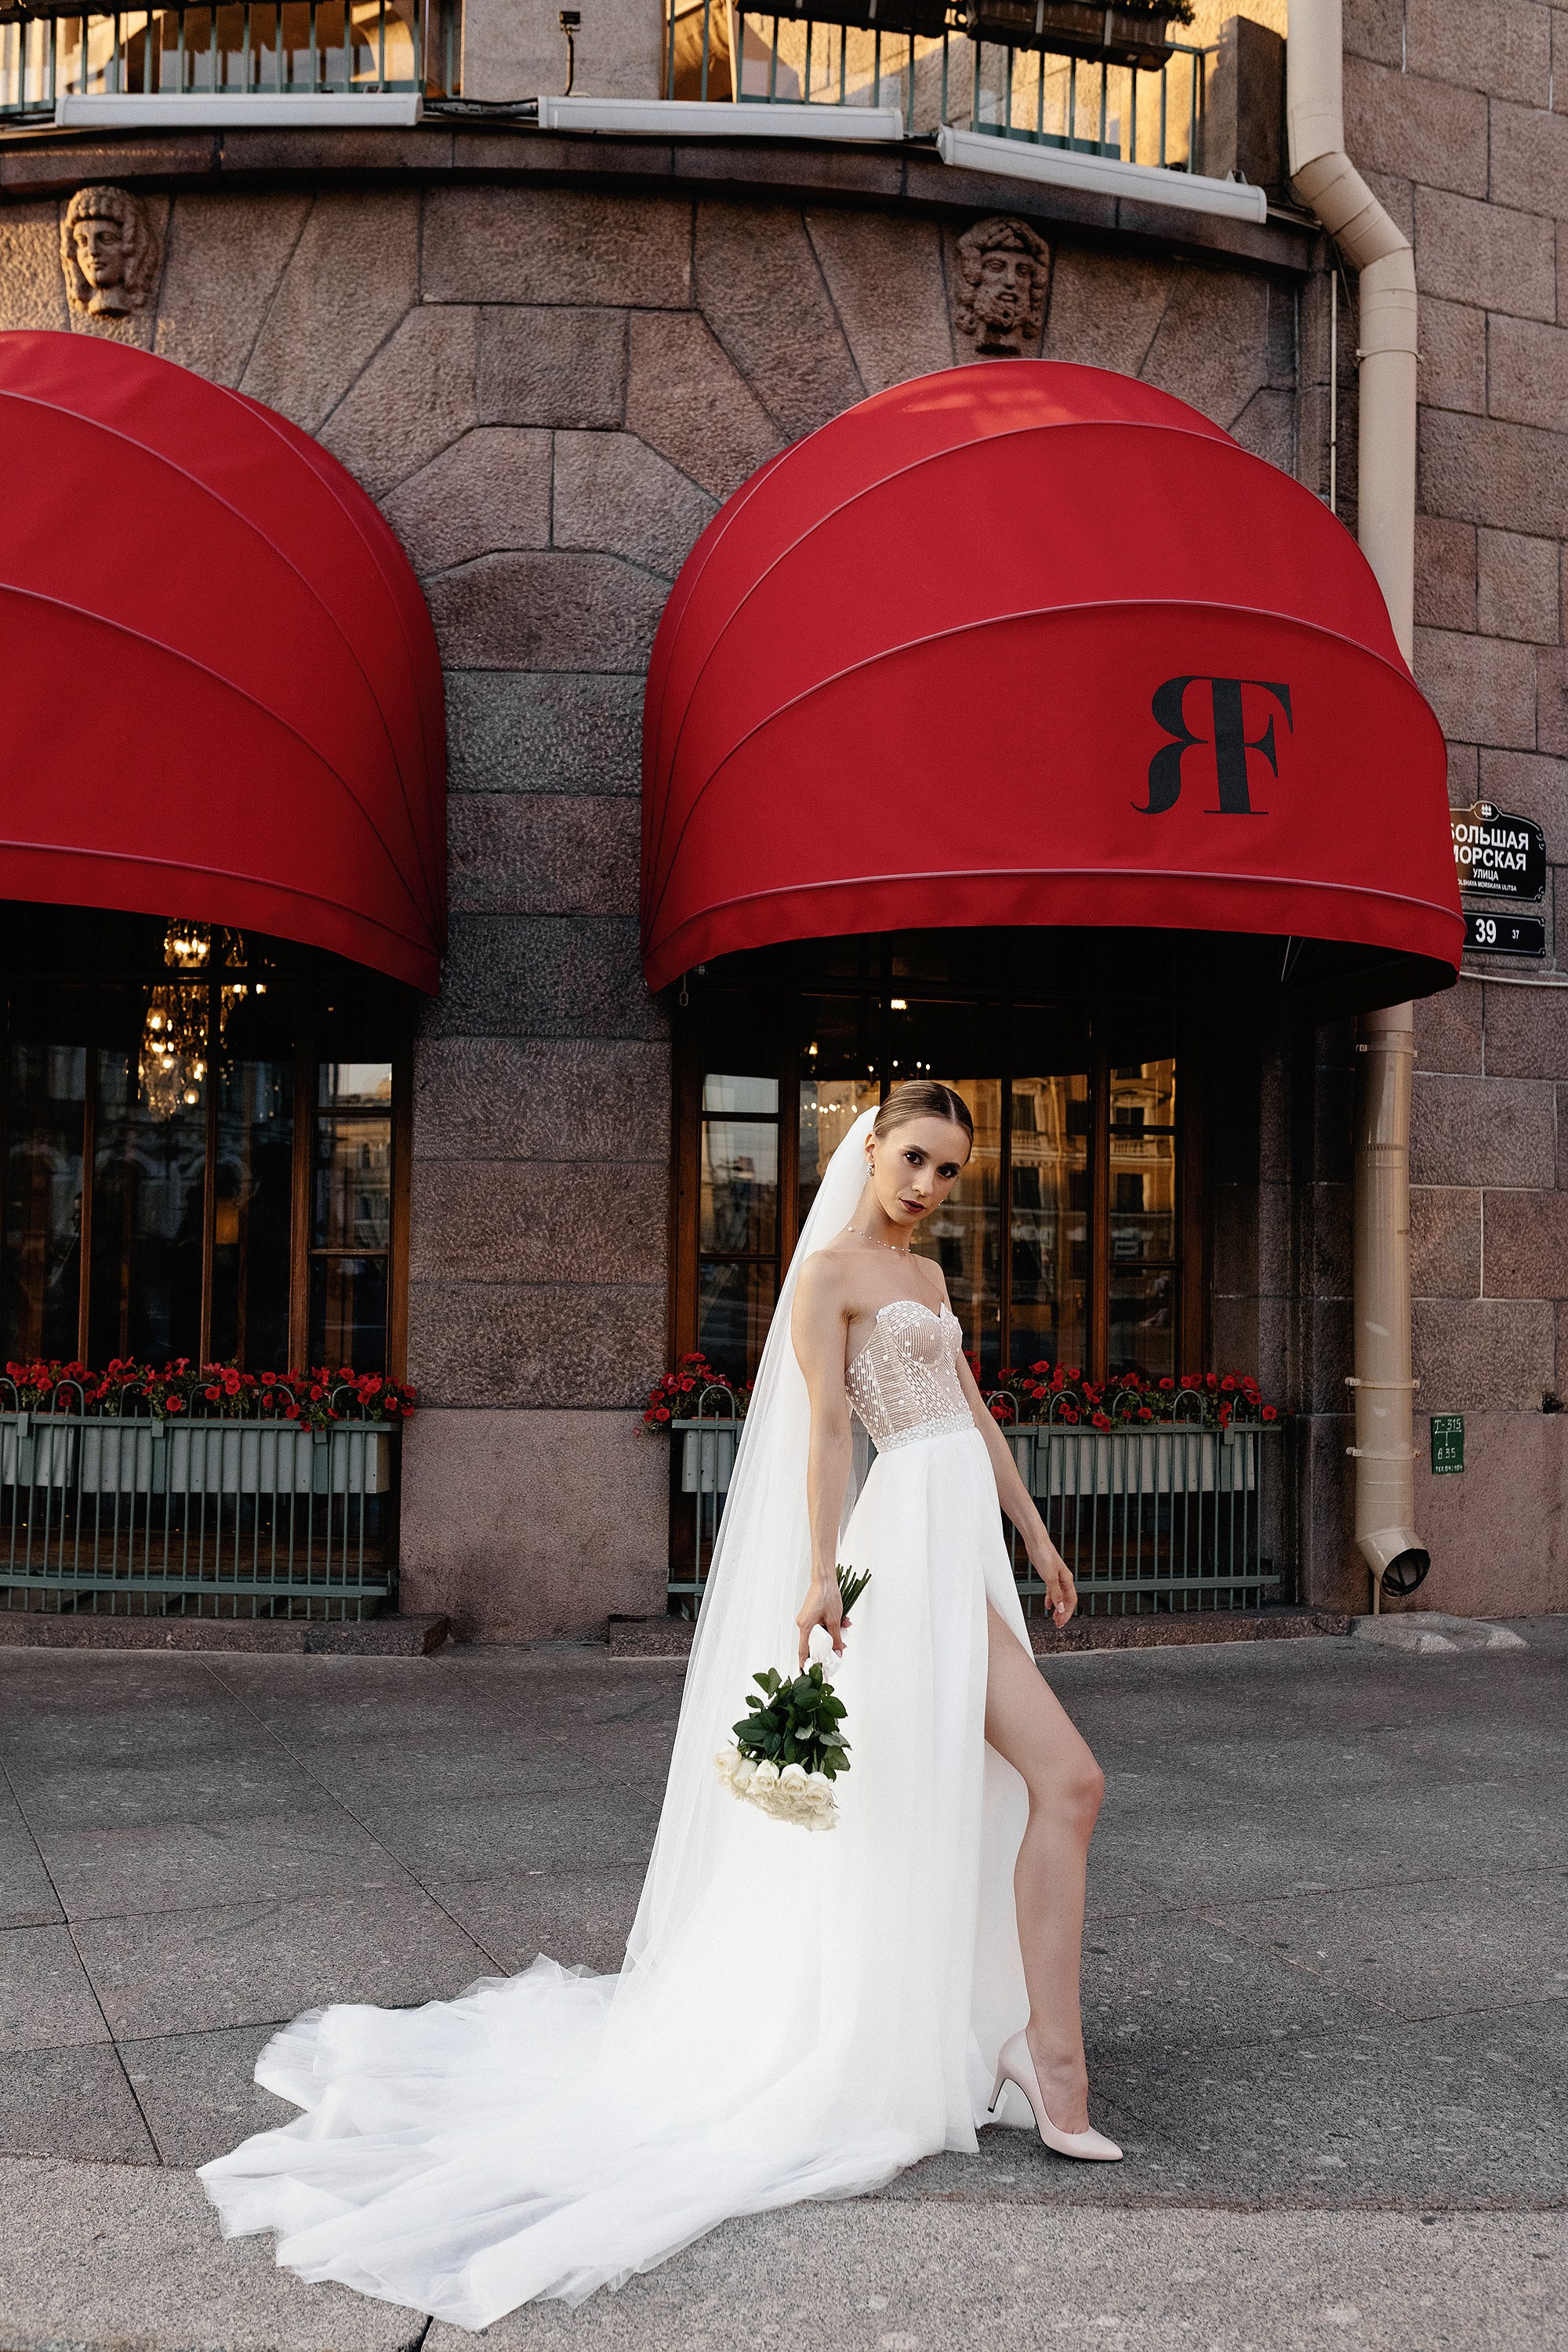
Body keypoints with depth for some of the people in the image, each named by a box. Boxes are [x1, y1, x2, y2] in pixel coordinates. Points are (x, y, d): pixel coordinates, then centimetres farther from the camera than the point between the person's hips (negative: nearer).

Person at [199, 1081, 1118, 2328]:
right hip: (915, 1545, -9)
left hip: (966, 1545, 9)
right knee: (1066, 1779, -11)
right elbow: (824, 1424, -16)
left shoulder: (925, 1272, 18)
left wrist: (1035, 1530, 23)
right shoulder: (827, 1271, -7)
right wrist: (820, 1569, -24)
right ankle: (1053, 2060, -6)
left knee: (931, 1810, 12)